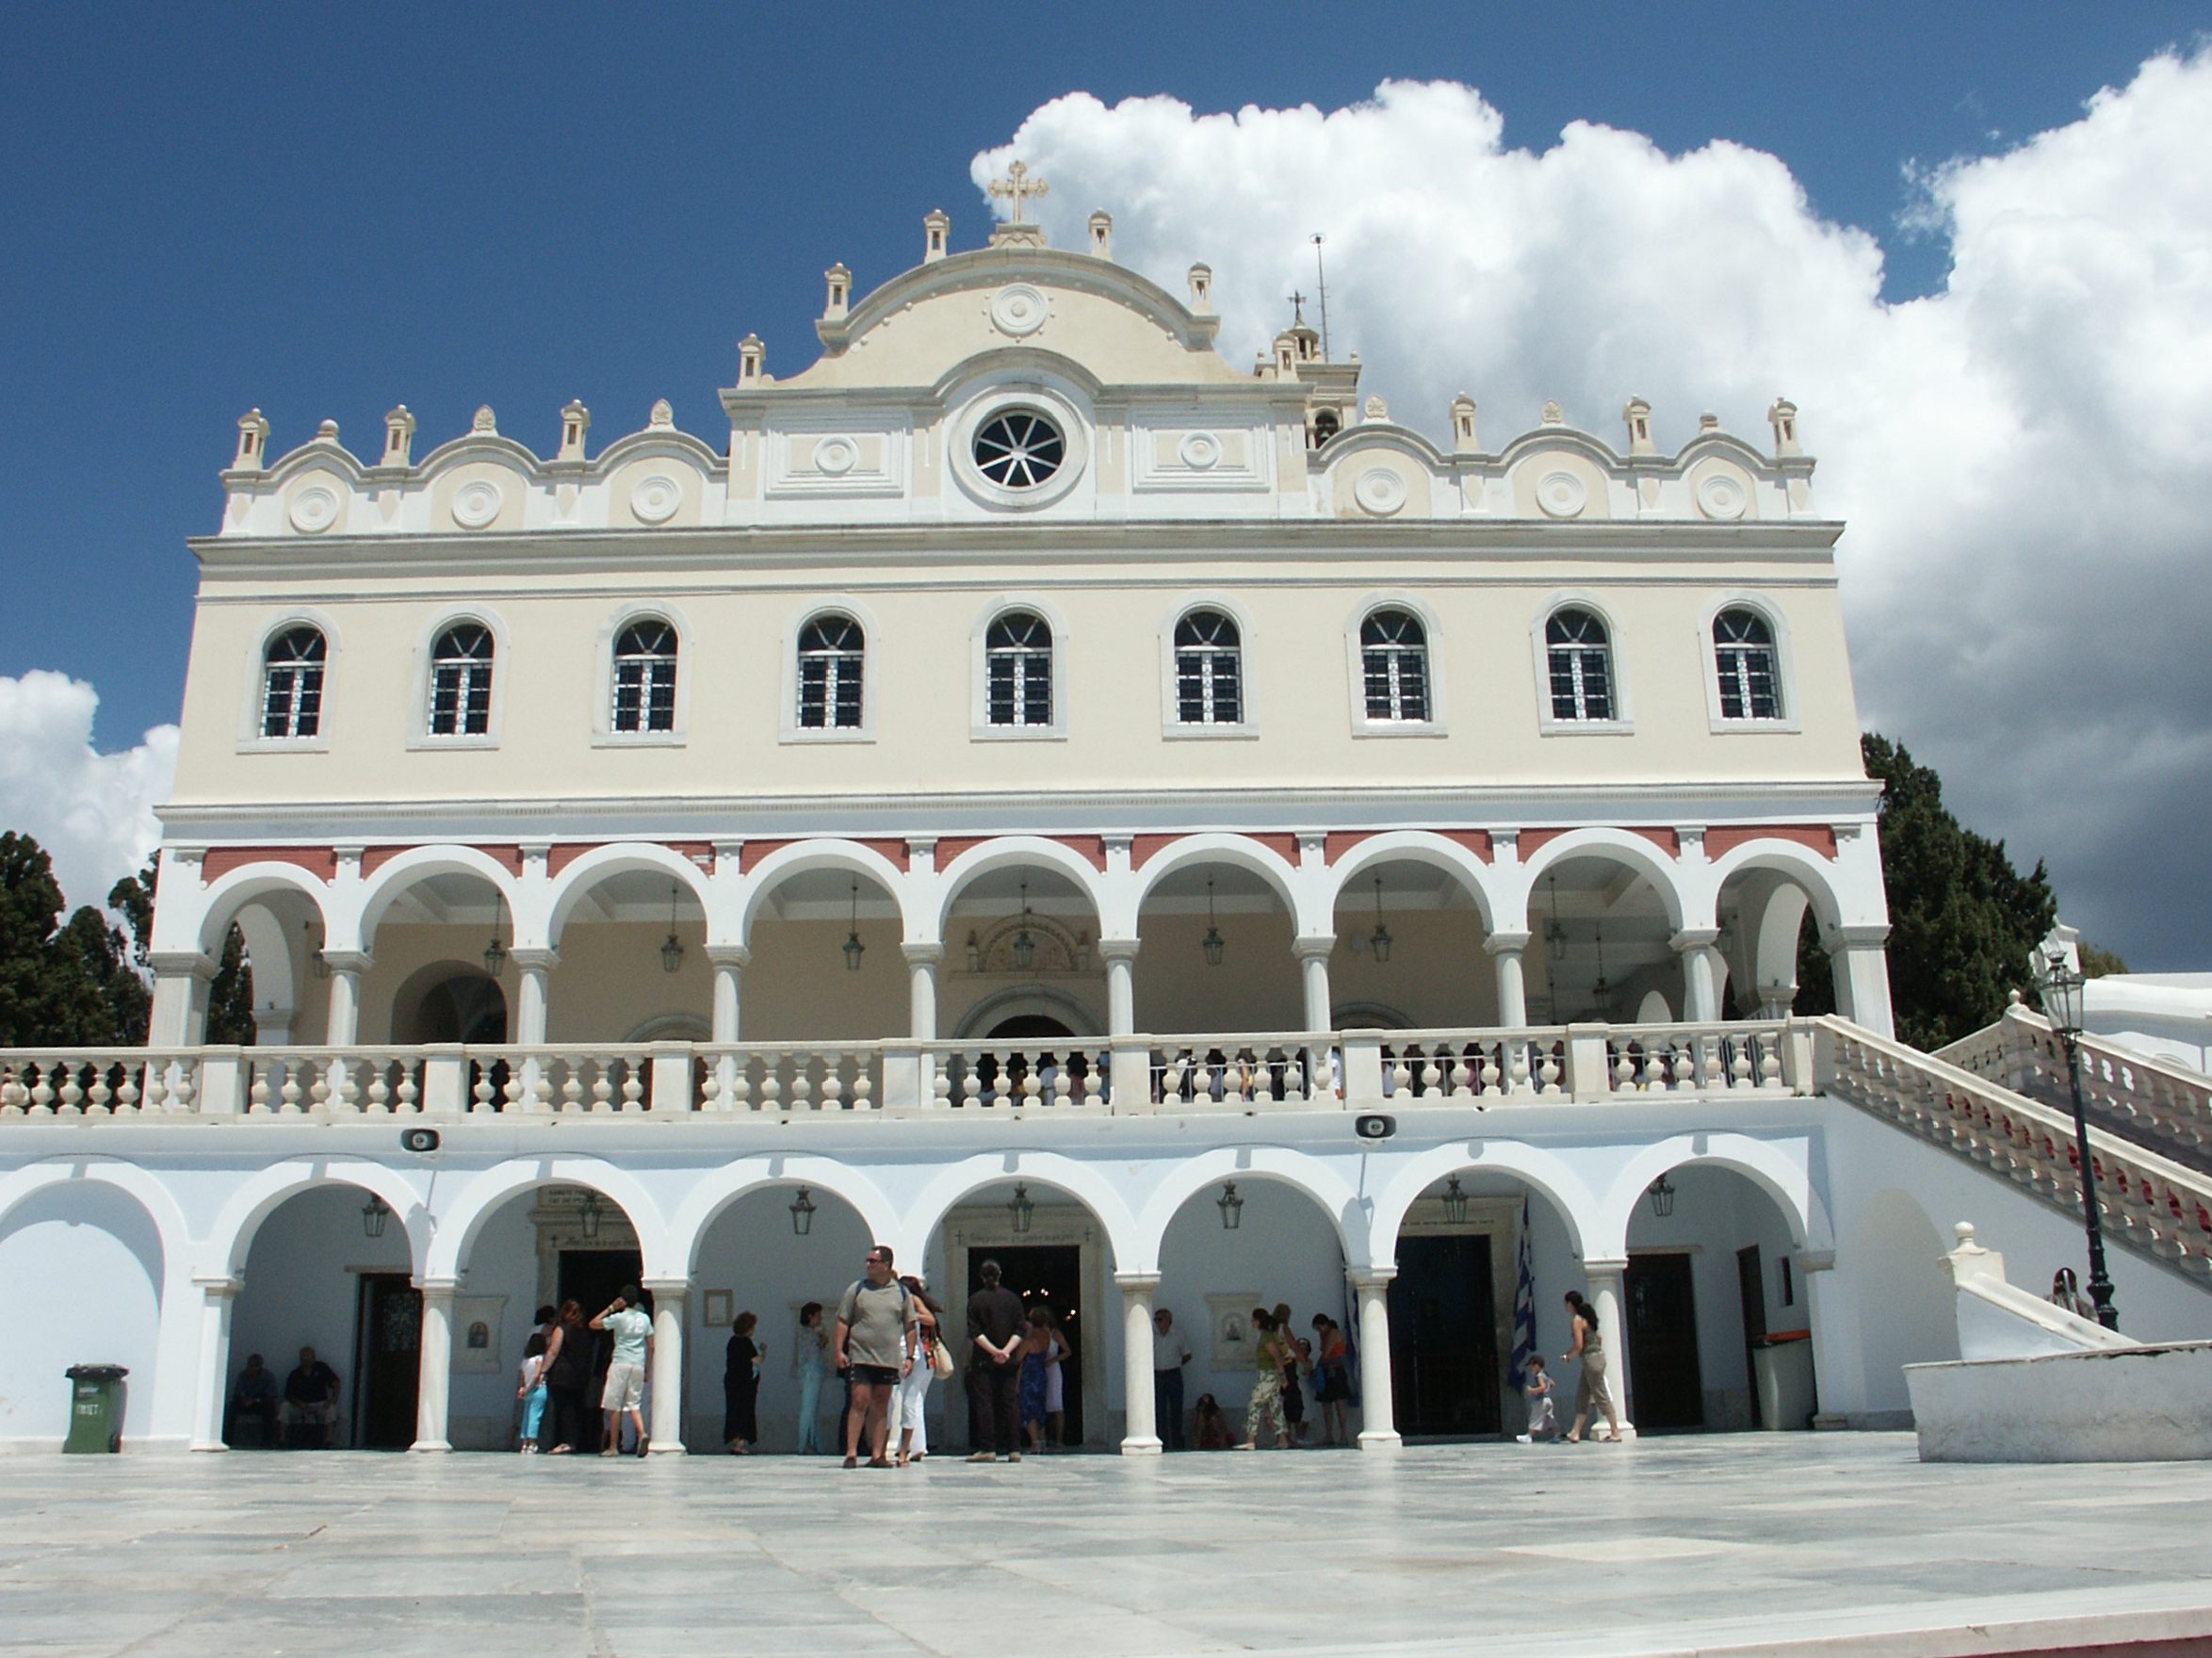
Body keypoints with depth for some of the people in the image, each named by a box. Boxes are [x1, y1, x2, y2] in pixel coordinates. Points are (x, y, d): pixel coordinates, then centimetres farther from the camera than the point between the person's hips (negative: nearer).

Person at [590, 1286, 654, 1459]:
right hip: (638, 1366, 4)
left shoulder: (619, 1318, -4)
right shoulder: (645, 1319, 9)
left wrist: (610, 1308, 9)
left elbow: (593, 1324, 4)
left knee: (615, 1406, 3)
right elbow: (651, 1346, 10)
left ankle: (613, 1447, 5)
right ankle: (642, 1434, -18)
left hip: (620, 1364, -4)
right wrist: (647, 1369, 17)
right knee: (634, 1404, 9)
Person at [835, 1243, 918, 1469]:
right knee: (860, 1402, -9)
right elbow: (843, 1321, 5)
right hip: (861, 1356, -2)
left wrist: (909, 1356, 4)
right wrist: (839, 1350, -5)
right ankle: (851, 1453, -5)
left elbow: (910, 1326, 11)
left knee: (882, 1405, 6)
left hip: (890, 1359, 2)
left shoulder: (901, 1292, 8)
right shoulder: (857, 1288, 4)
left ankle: (877, 1454, 10)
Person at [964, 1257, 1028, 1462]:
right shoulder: (1013, 1298, 6)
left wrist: (994, 1350, -12)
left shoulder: (976, 1300, 0)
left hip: (984, 1360, -2)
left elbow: (974, 1332, -9)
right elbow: (1021, 1330, -2)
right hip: (1010, 1361, 2)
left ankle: (987, 1448, -6)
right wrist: (1006, 1350, -10)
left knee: (984, 1403, 0)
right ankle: (1014, 1449, 0)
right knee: (1011, 1402, 3)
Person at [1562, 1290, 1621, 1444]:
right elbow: (1599, 1336, 18)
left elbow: (1579, 1346, -19)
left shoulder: (1578, 1320, -15)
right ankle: (1576, 1433, 9)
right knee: (1581, 1397, 10)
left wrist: (1566, 1357, -5)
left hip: (1591, 1360, -10)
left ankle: (1616, 1433, 1)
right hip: (1598, 1355, 10)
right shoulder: (1587, 1317, 12)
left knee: (1602, 1397, -3)